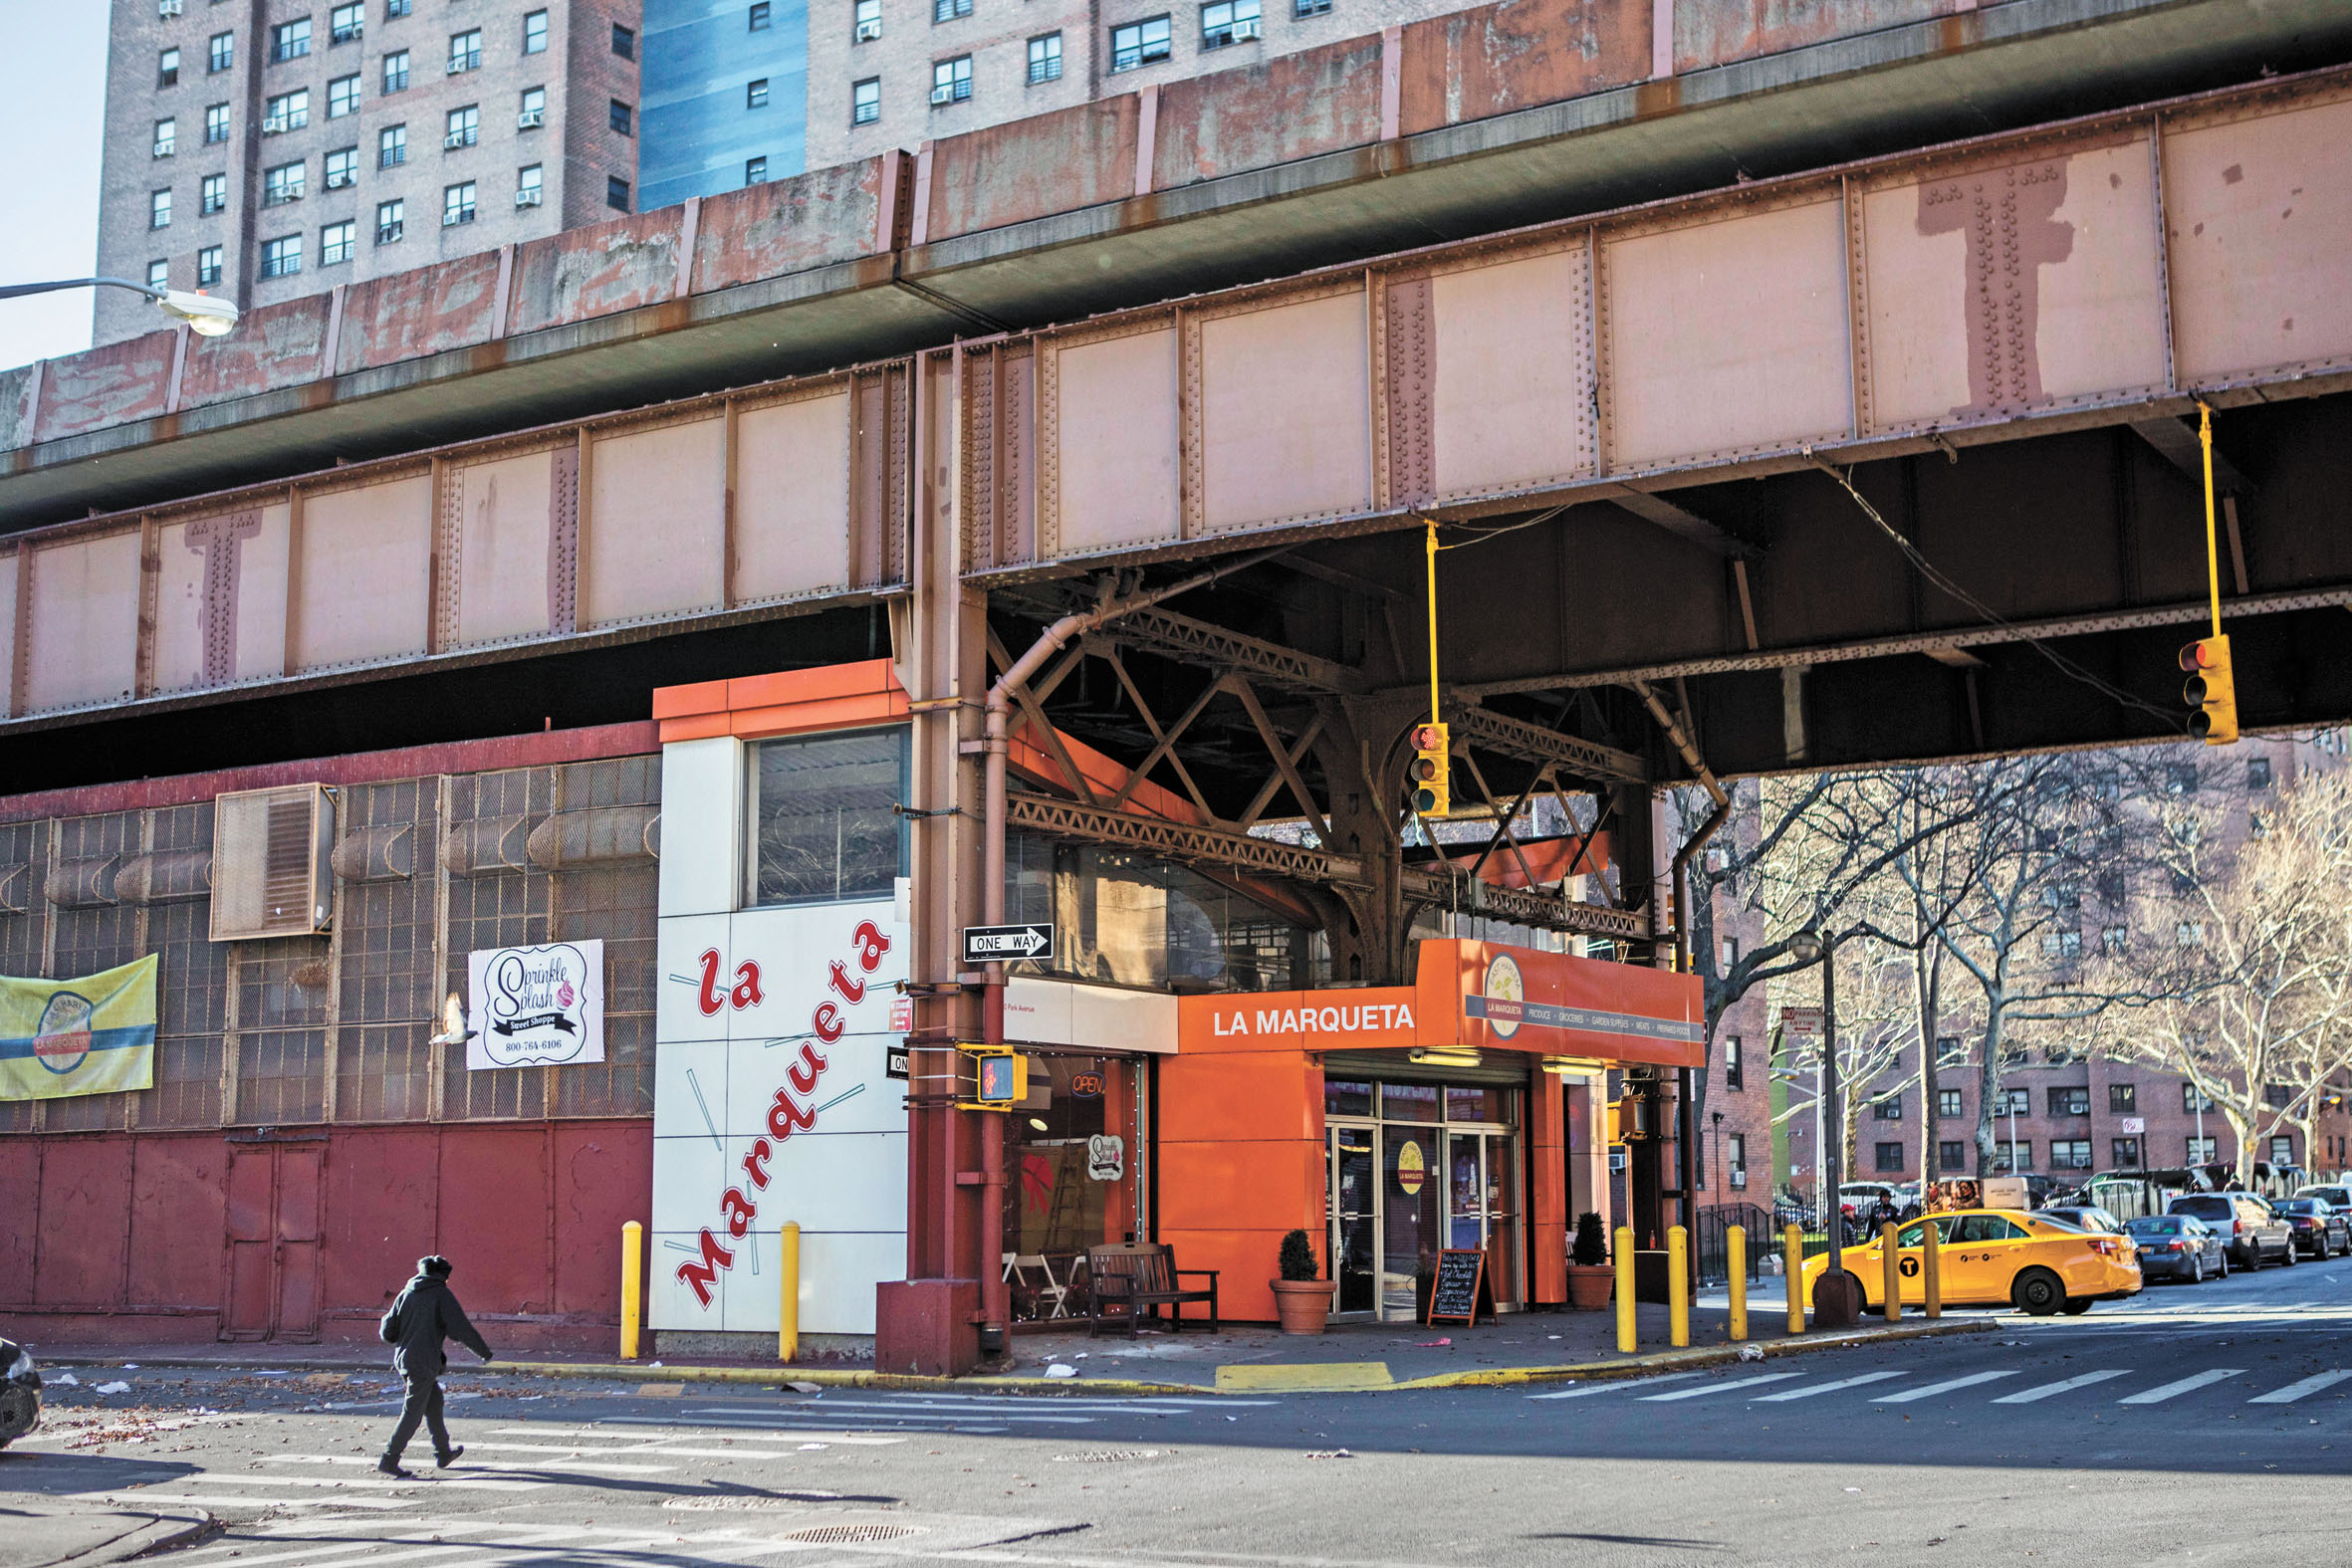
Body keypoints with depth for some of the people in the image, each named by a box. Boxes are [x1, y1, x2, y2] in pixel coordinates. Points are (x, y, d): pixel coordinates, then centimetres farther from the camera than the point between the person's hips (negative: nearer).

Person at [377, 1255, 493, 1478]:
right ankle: (389, 1459, -5)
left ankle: (443, 1453, 30)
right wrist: (484, 1351, -1)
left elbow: (387, 1332, 8)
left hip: (403, 1359, 7)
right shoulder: (442, 1294, -6)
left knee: (434, 1401, 21)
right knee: (413, 1413, -2)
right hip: (424, 1364, -7)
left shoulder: (405, 1294, 9)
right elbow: (461, 1329, -11)